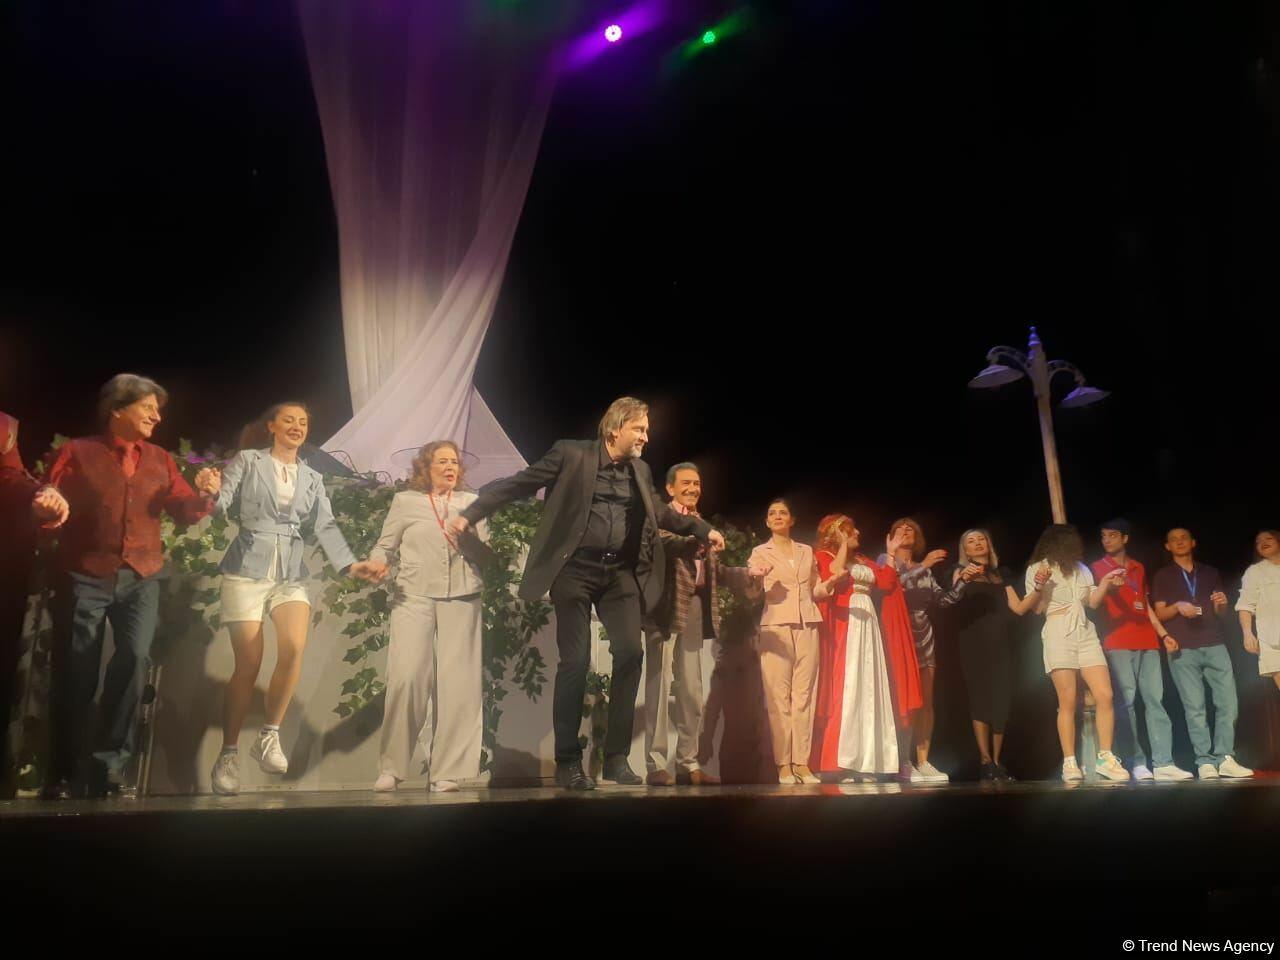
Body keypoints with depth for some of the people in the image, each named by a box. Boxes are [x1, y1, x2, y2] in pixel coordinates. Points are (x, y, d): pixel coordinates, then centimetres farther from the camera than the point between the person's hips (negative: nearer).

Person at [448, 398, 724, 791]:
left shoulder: (641, 471, 14)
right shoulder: (571, 454, -3)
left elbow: (659, 512, 30)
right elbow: (518, 484, -3)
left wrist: (702, 529, 25)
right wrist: (470, 513, -8)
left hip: (620, 572, 5)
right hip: (575, 570, -5)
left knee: (630, 653, -7)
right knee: (575, 662, -4)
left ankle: (617, 757, 5)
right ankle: (568, 762, 8)